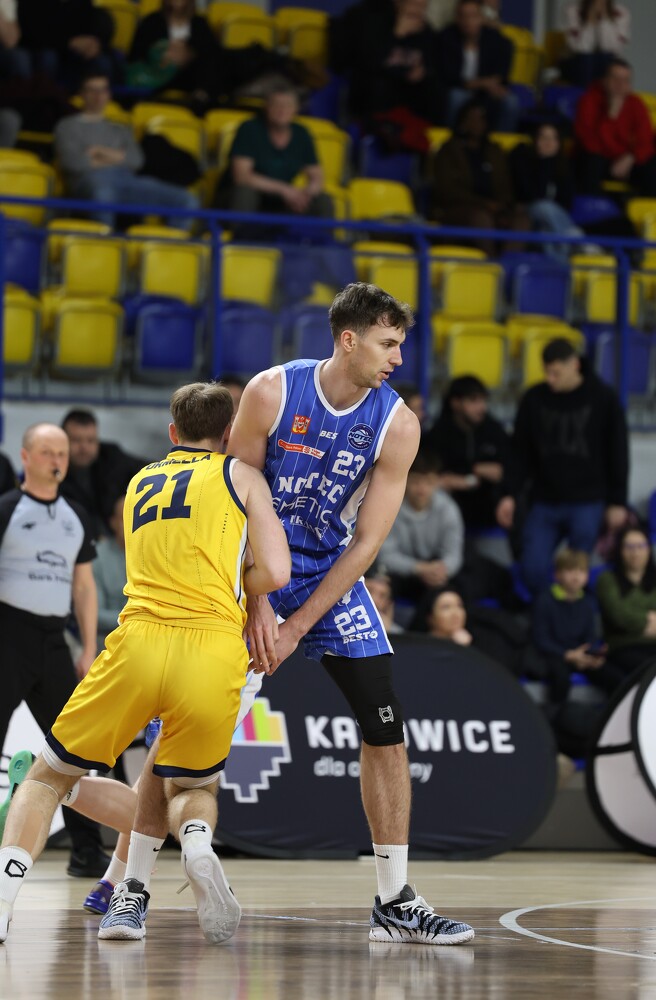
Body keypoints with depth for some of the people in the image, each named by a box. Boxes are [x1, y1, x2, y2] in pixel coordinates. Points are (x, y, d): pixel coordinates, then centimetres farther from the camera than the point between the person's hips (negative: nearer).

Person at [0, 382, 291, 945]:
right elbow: (275, 573, 5)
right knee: (192, 787, 22)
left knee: (48, 777, 16)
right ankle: (198, 845, -13)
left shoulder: (140, 483, 27)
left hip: (139, 640, 1)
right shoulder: (241, 476, 14)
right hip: (214, 651, -1)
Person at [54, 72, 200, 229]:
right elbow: (71, 161, 3)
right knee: (103, 195, -47)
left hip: (126, 180, 4)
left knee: (187, 200, -19)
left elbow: (136, 159, 14)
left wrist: (109, 154, 0)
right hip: (90, 179, -4)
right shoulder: (67, 126, 22)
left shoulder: (120, 130, 34)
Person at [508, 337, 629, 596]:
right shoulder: (533, 399, 2)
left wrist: (617, 502, 1)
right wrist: (511, 495, 0)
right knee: (532, 567, -7)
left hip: (587, 504, -2)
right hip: (544, 502, 2)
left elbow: (618, 453, 3)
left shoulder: (603, 398, -2)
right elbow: (520, 453, 8)